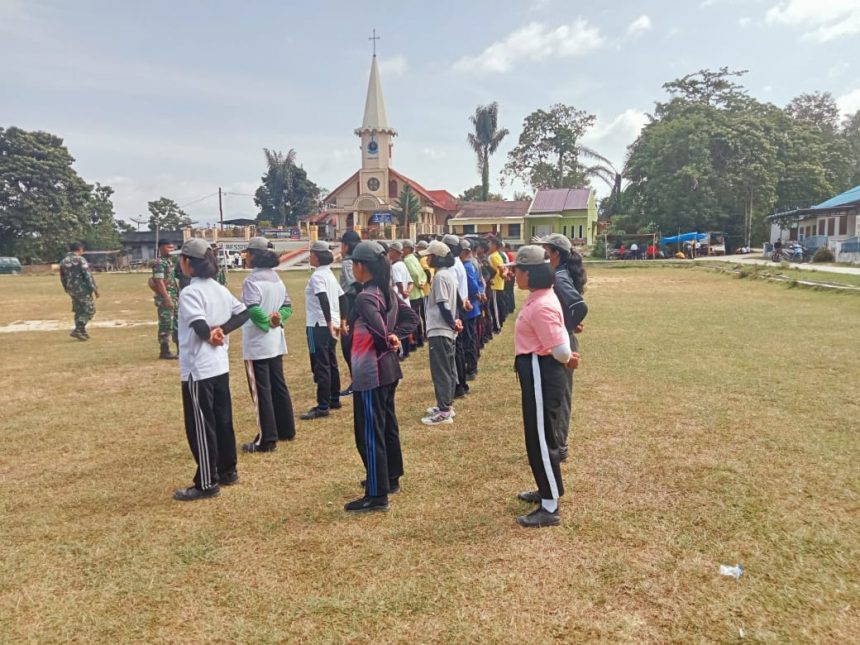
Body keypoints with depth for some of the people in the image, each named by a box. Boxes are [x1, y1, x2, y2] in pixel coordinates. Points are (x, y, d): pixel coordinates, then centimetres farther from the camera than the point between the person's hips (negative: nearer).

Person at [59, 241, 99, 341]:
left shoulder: (63, 261, 11)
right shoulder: (80, 259, -11)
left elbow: (62, 278, 17)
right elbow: (88, 275, -16)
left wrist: (68, 290, 27)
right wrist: (95, 289, -13)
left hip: (72, 290, 7)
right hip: (83, 289, -7)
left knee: (78, 311, 16)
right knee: (89, 310, 0)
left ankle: (82, 332, 17)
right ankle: (77, 330, -10)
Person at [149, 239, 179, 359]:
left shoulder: (170, 262, 16)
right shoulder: (160, 263, -13)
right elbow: (159, 282, -19)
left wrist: (177, 297, 17)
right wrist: (167, 298, -24)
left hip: (175, 297, 10)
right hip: (165, 298, -10)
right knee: (166, 325, -5)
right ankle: (164, 351, 2)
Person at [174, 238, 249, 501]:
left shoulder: (189, 292, -16)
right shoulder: (220, 289, 8)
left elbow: (202, 329, -26)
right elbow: (243, 313, 7)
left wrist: (211, 335, -5)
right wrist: (221, 329, -3)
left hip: (198, 370, -8)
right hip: (220, 367, 8)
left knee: (200, 427, 1)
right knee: (223, 421, 17)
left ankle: (207, 484, 9)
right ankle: (228, 471, 28)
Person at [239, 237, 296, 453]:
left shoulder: (251, 281, -17)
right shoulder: (276, 278, 10)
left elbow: (253, 310, -28)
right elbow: (287, 306, 10)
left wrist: (267, 322, -14)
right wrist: (277, 318, -7)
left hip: (257, 343, -8)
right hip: (276, 341, 8)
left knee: (261, 391, -1)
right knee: (278, 385, 17)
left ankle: (266, 440, 4)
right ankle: (286, 431, 27)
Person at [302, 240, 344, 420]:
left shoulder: (317, 276, -14)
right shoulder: (329, 274, 14)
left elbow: (324, 300, -27)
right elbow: (342, 297, 18)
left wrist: (329, 324, -31)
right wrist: (340, 321, 21)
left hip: (319, 326, -9)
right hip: (331, 325, 9)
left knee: (320, 366, -6)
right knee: (331, 363, 16)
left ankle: (322, 407, -2)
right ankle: (334, 400, 25)